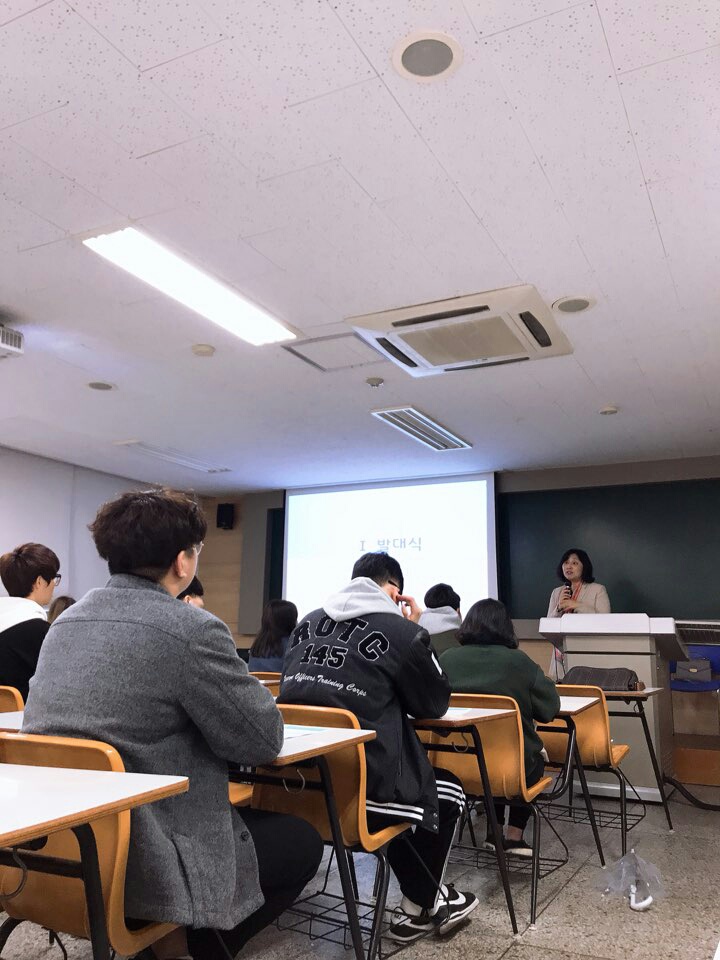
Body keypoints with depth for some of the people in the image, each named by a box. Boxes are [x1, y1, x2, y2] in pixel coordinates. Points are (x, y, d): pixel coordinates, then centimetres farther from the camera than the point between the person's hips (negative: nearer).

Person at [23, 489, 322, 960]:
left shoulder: (67, 621, 6)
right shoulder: (191, 628, -19)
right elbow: (263, 741, -12)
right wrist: (229, 664, 5)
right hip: (137, 860, -8)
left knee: (252, 813, 29)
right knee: (303, 841, 14)